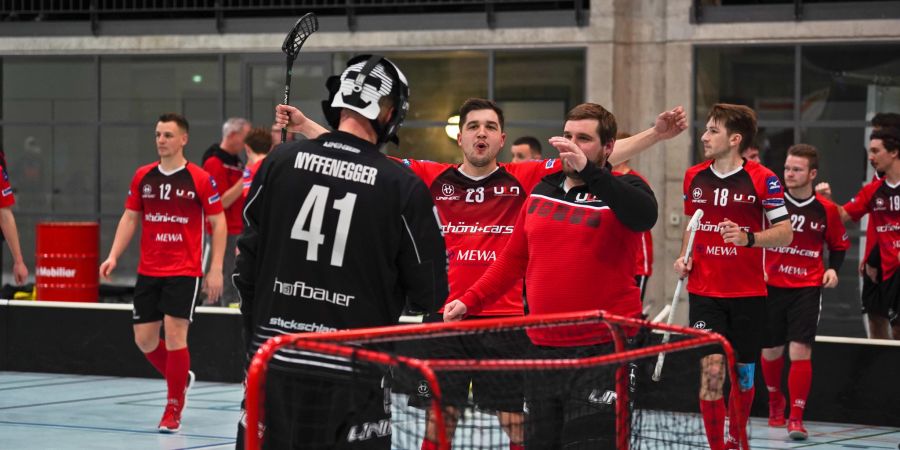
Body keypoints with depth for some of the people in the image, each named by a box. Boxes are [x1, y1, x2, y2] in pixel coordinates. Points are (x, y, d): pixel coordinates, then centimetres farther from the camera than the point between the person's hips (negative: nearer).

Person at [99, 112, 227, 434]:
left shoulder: (199, 179, -7)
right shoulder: (142, 177, 6)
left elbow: (218, 223, -3)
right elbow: (130, 218, 12)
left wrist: (215, 269, -9)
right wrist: (114, 256, 0)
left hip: (184, 272, -5)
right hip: (148, 272, 5)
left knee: (174, 335, -10)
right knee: (144, 339, 5)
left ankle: (173, 410, 2)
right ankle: (180, 378, 33)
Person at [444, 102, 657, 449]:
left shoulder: (619, 191, -4)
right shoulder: (541, 192, 13)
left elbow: (645, 215, -28)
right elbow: (513, 259, 22)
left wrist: (588, 172, -38)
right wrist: (469, 301, 12)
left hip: (601, 351, -6)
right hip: (543, 347, 6)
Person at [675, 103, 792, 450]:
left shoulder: (762, 179, -8)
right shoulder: (694, 177, 5)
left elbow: (785, 233, -8)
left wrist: (748, 237, -24)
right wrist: (684, 257, 5)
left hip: (748, 293, -2)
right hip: (704, 291, 2)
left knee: (743, 373, 9)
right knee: (711, 368, -12)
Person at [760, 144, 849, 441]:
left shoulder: (826, 210, -3)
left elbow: (839, 244, 12)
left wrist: (833, 268, -5)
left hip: (807, 288, -1)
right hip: (771, 285, 1)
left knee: (800, 351, -12)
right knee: (771, 351, 11)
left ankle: (796, 418, -5)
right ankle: (775, 402, 39)